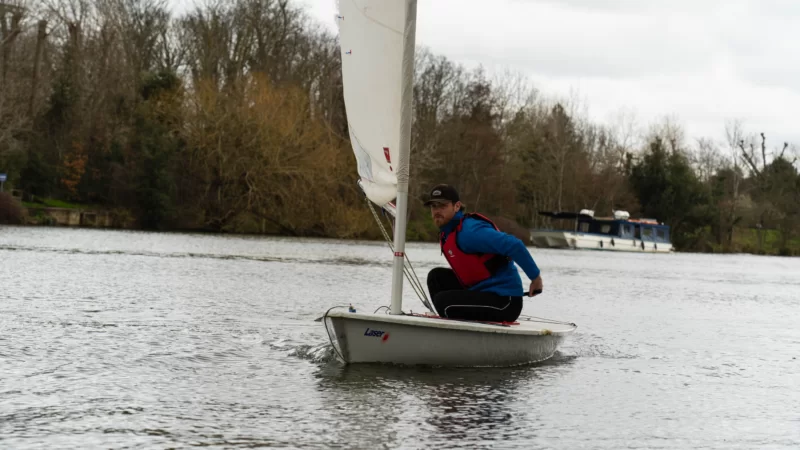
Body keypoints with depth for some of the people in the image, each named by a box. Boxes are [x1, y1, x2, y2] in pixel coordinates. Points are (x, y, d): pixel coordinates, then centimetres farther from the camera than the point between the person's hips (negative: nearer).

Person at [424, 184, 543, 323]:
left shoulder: (469, 232, -21)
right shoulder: (447, 234, 11)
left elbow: (513, 245, -28)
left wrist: (535, 276, -21)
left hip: (504, 301, -10)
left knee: (443, 301, -22)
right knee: (437, 276, 11)